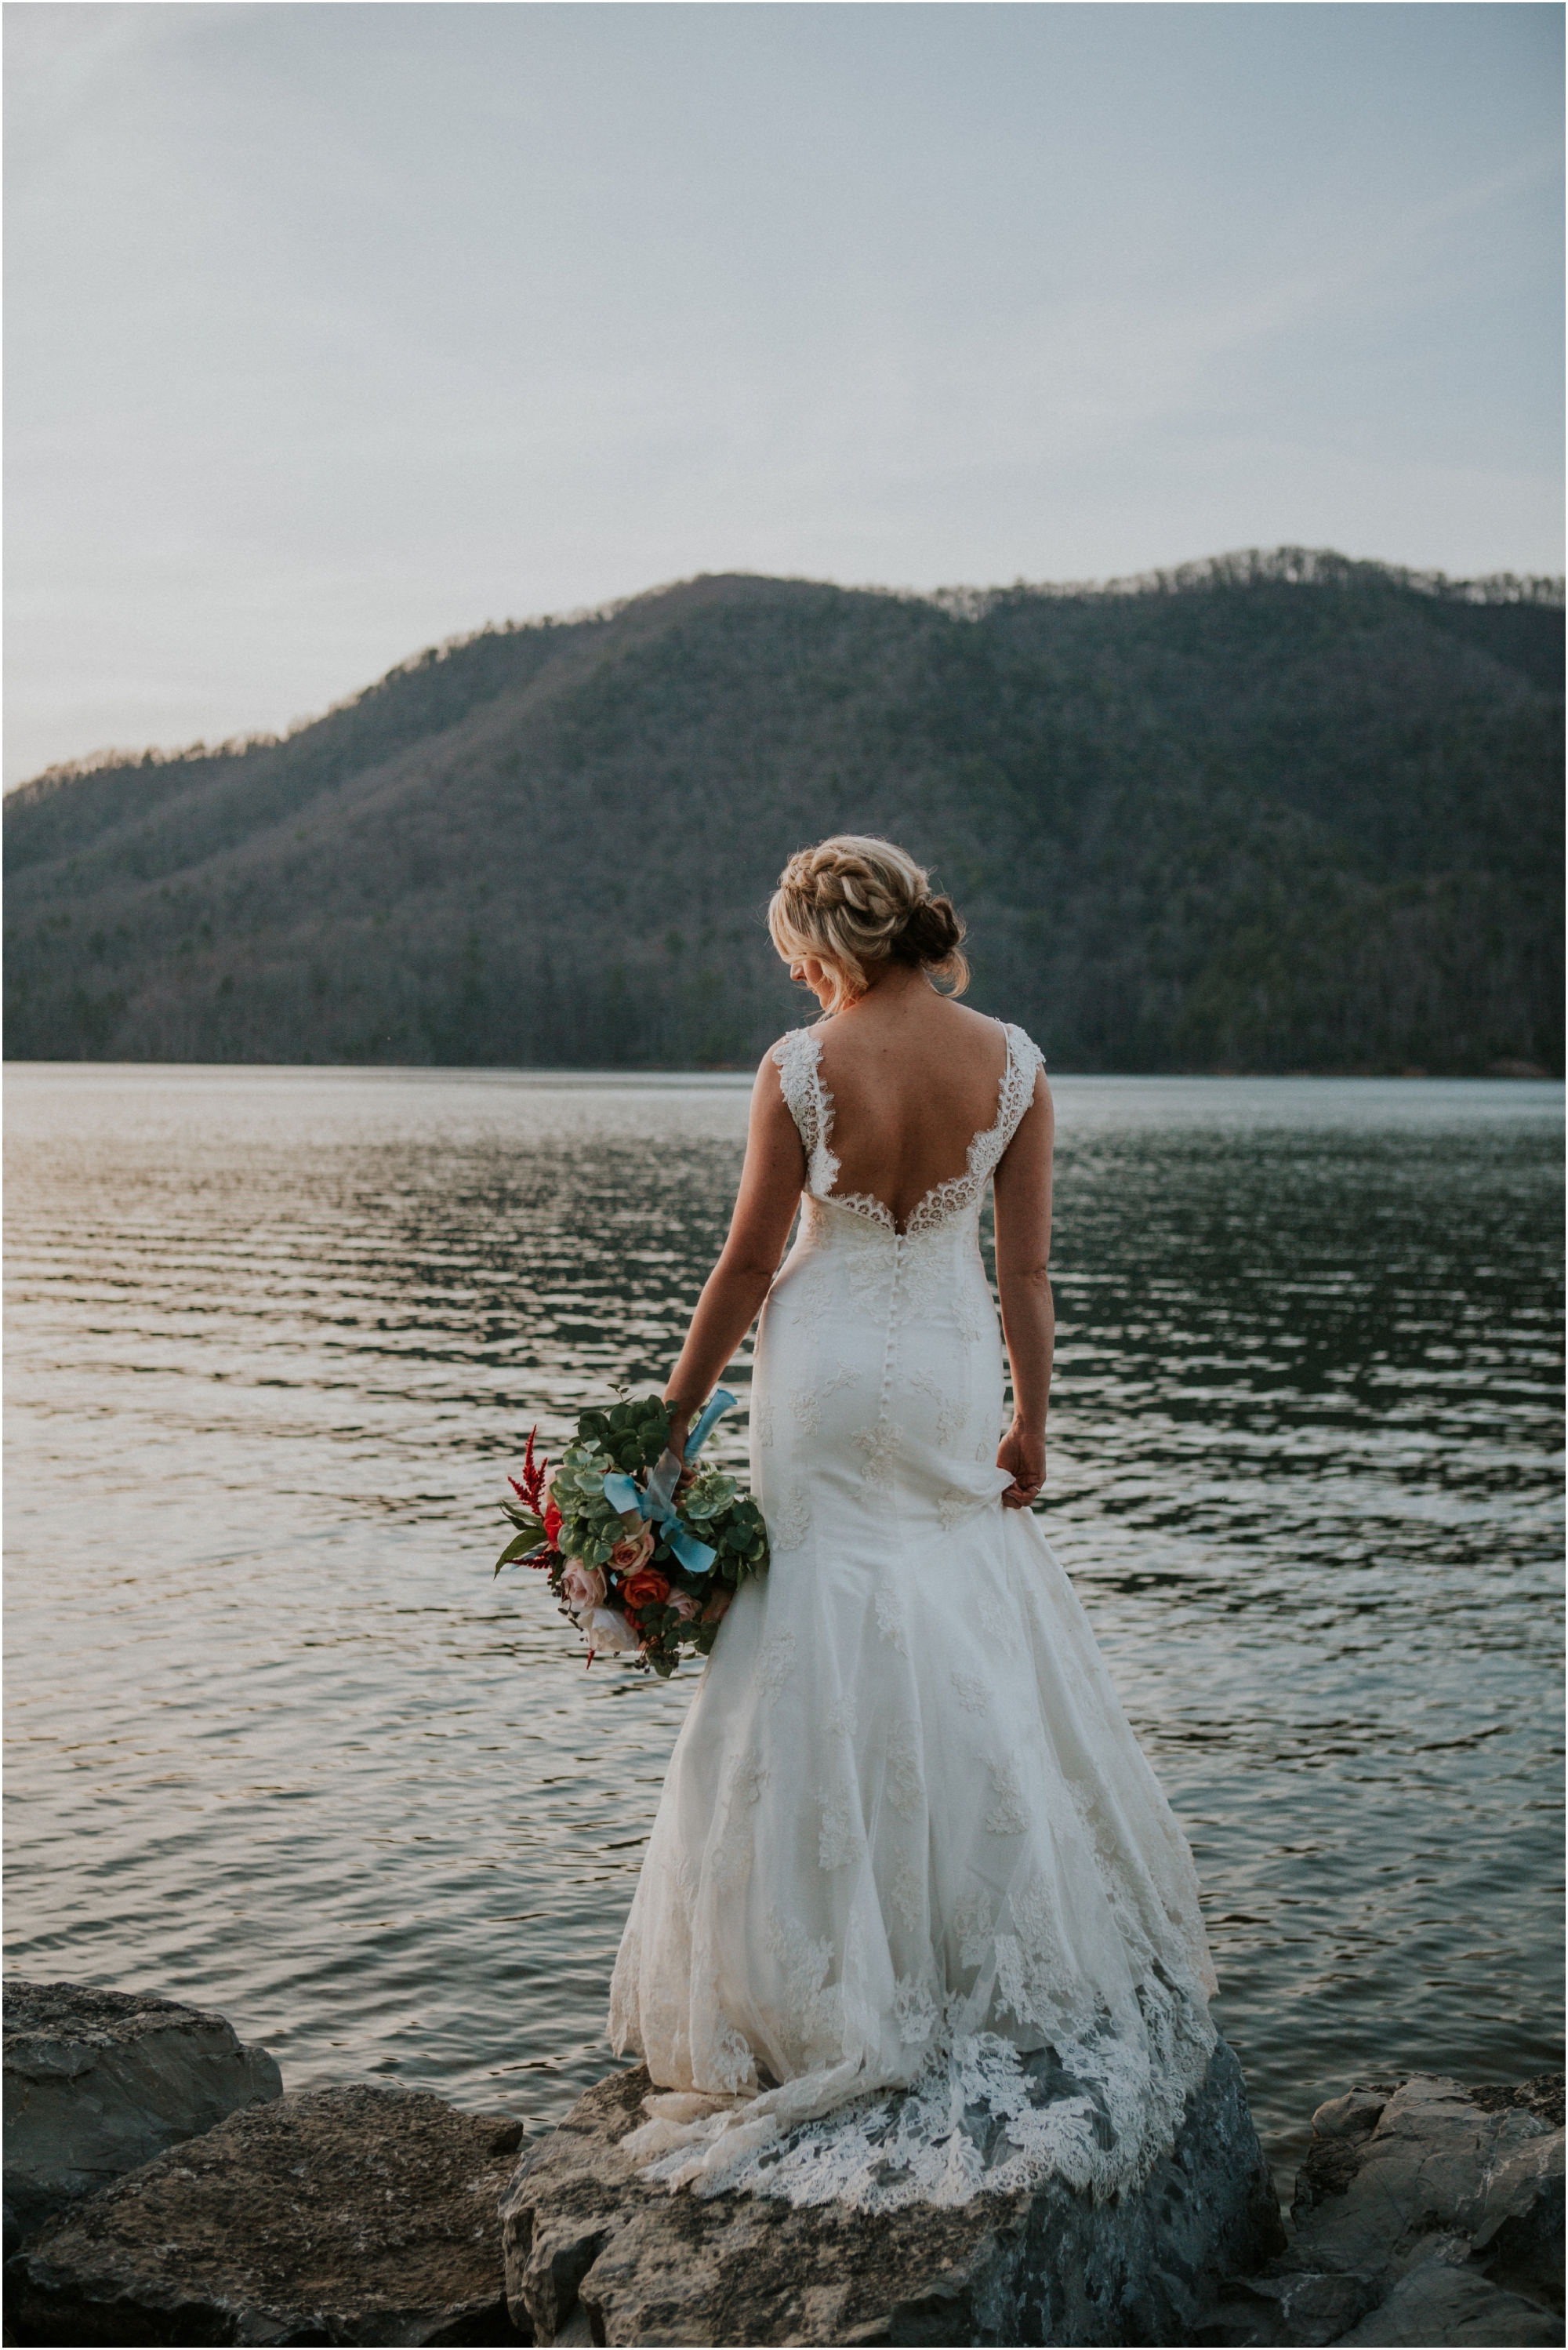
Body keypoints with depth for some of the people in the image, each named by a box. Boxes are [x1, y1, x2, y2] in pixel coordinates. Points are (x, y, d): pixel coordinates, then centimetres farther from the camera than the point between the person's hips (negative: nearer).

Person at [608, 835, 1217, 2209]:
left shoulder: (800, 1069, -14)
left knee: (834, 1660, 7)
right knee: (974, 1653, 17)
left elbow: (749, 1262, -9)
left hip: (827, 1375, -3)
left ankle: (848, 1984, 14)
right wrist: (1031, 1420, 8)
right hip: (950, 1375, 3)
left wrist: (676, 1412, 2)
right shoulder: (1012, 1065, -6)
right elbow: (1026, 1269, -2)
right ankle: (1008, 1949, 27)